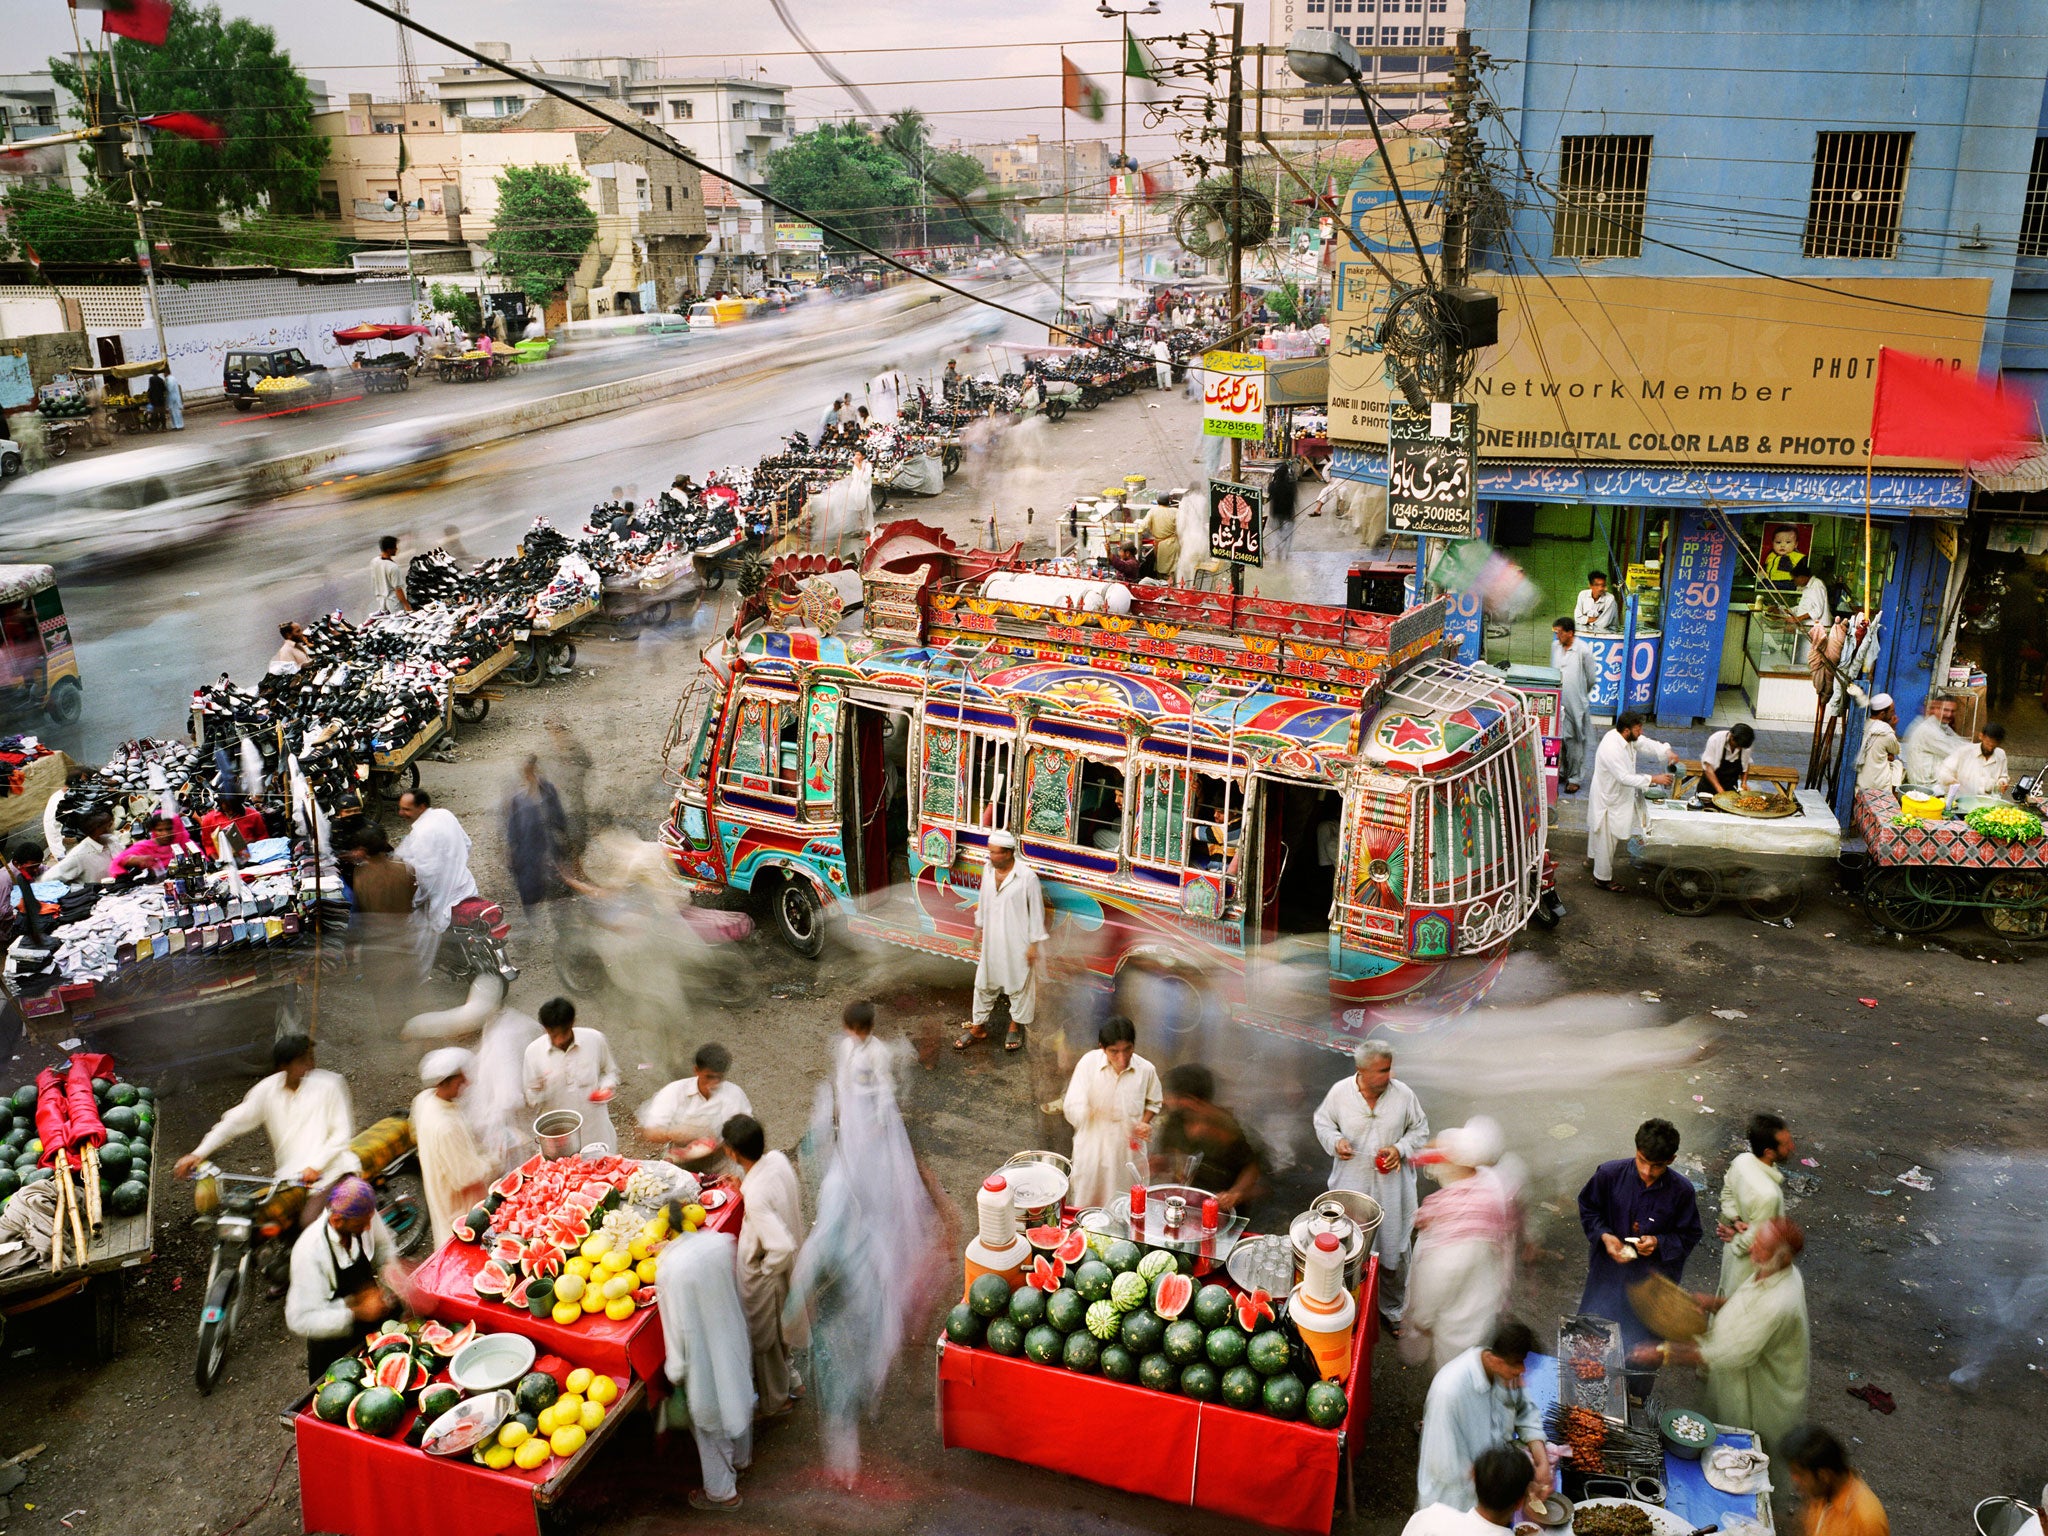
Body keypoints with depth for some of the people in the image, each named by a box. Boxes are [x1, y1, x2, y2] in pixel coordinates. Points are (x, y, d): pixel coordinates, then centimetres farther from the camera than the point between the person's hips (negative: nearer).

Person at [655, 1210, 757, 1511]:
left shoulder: (669, 1269, -32)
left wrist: (676, 1370, -8)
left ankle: (722, 1491, 38)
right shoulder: (721, 1242, -17)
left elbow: (680, 1328, -22)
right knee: (737, 1398, 29)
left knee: (710, 1421, 18)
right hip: (733, 1339, 6)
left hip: (704, 1358, -6)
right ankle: (740, 1460, 55)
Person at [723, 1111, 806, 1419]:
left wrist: (766, 1268, -20)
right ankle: (787, 1382, 51)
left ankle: (775, 1401, 39)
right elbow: (797, 1195, 7)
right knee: (777, 1332, 30)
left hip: (764, 1277, -8)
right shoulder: (778, 1160, -14)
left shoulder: (756, 1196, -38)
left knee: (763, 1339, 18)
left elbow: (782, 1247, -40)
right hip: (789, 1266, 8)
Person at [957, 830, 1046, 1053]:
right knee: (984, 984, 15)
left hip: (1017, 943, -5)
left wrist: (1034, 943, -11)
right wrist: (979, 927, 18)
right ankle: (978, 1027, 30)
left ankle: (1015, 1027, 30)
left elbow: (1036, 911, -13)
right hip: (992, 941, 5)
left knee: (1018, 984, 11)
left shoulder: (1027, 877, -19)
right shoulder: (988, 871, -2)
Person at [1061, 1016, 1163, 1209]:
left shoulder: (1146, 1070, -10)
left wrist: (1145, 1122, -8)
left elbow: (1153, 1102, 11)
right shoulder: (1089, 1063, -17)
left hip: (1128, 1151, 1)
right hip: (1092, 1149, -1)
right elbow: (1072, 1110, -18)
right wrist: (1084, 1112, -39)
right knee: (1085, 1207, 15)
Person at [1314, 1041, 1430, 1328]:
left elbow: (1420, 1130, 2)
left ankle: (1391, 1309, 34)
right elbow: (1322, 1121, 4)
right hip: (1351, 1184, 0)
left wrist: (1401, 1149, -14)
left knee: (1394, 1249, 11)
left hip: (1391, 1187, 0)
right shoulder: (1340, 1091, -13)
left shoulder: (1403, 1094, -12)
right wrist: (1335, 1141, -15)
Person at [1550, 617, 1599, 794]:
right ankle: (1561, 772, 27)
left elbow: (1592, 679, -3)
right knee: (1558, 739, 12)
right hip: (1557, 702, 5)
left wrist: (1581, 695, 8)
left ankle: (1574, 778, 10)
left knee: (1574, 742, 1)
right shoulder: (1555, 646, 5)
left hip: (1575, 704, -5)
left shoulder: (1583, 650, -13)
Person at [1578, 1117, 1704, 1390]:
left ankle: (1636, 1400, 42)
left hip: (1653, 1281, -1)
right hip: (1608, 1274, 1)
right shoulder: (1609, 1174, -17)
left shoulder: (1682, 1191, -18)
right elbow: (1588, 1208, 0)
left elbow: (1689, 1235, -5)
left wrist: (1660, 1243, -23)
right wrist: (1604, 1236, -18)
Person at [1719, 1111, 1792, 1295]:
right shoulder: (1768, 1194, -41)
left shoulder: (1742, 1160, -18)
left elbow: (1727, 1192, 0)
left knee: (1727, 1296, 32)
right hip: (1750, 1263, -7)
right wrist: (1736, 1240, -9)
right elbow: (1755, 1240, -28)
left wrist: (1735, 1220, -12)